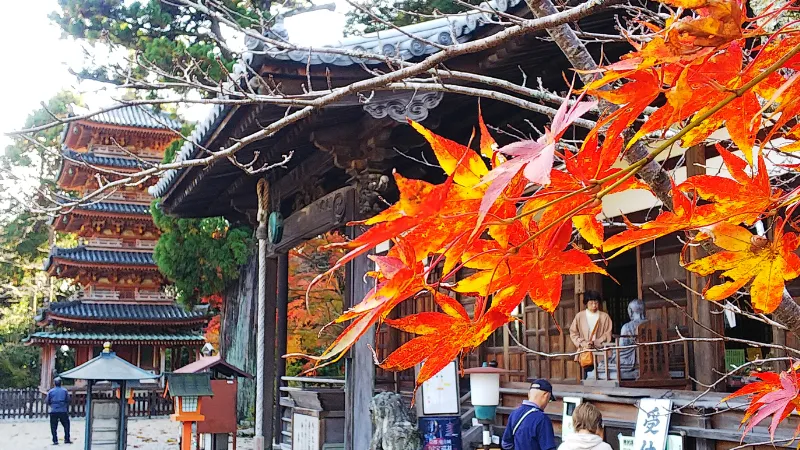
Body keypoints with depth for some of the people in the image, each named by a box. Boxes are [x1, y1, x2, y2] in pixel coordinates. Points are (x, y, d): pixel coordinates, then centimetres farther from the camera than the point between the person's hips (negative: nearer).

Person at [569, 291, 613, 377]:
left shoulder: (605, 317, 4)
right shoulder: (579, 316, 6)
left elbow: (607, 335, 2)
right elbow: (573, 333, 8)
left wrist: (594, 343, -9)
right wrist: (583, 343, -7)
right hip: (585, 351, 1)